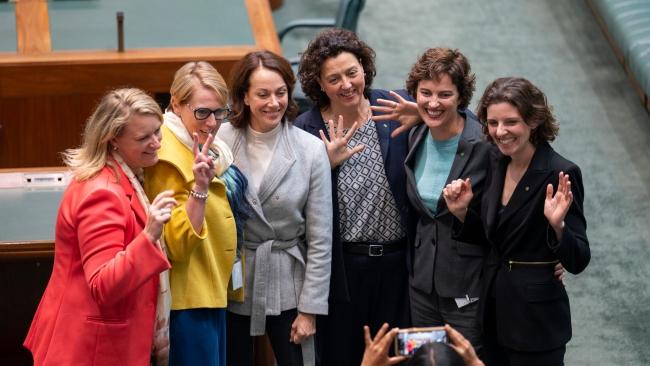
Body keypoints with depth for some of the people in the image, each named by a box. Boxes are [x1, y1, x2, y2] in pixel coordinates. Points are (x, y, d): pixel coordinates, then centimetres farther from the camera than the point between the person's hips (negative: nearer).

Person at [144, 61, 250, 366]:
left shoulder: (205, 149, 11)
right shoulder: (169, 158, -19)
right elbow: (178, 243, -25)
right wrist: (199, 188, -33)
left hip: (211, 292, 10)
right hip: (188, 299, -10)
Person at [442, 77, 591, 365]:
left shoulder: (560, 174, -18)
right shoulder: (497, 163, 3)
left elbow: (577, 262, -18)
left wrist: (557, 225, -35)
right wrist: (462, 212, -3)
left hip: (537, 321, -7)